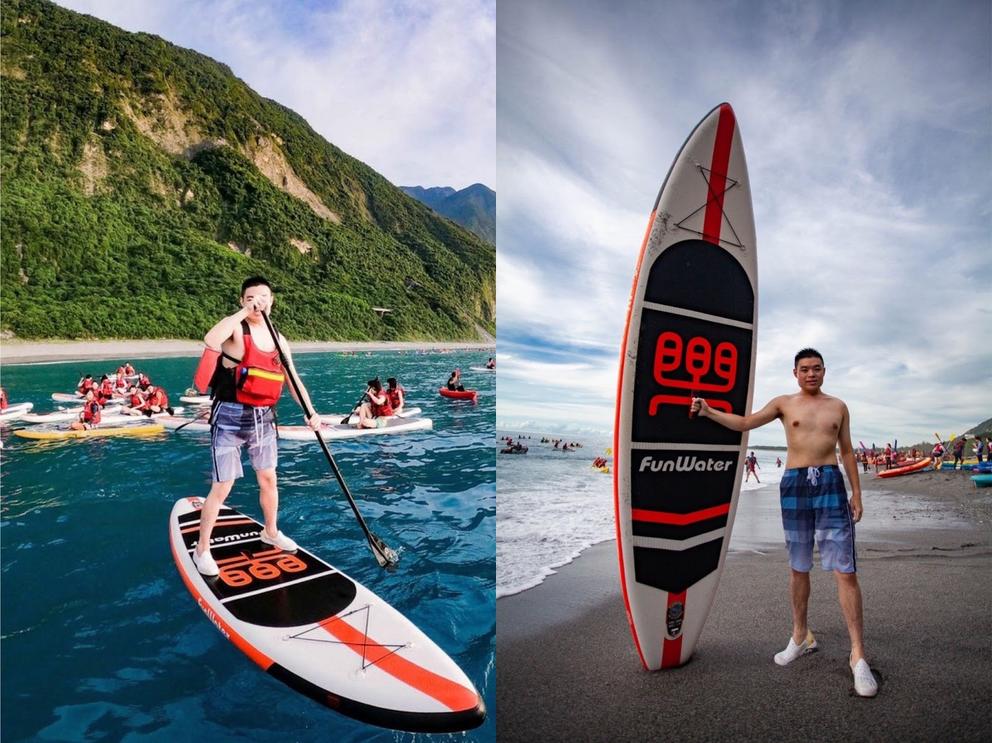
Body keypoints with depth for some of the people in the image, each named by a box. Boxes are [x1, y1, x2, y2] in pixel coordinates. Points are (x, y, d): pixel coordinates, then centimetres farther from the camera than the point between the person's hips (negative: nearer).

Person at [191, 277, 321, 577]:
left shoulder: (278, 340, 7)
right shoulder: (235, 327, -11)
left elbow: (293, 381, 11)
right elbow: (210, 340, -36)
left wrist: (311, 412, 0)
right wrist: (244, 312, -28)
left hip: (263, 418, 6)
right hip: (231, 418, -6)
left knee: (269, 479, 17)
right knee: (221, 488, -3)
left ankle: (270, 532, 39)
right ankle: (201, 550, 15)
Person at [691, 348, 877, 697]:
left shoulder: (838, 406, 11)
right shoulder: (784, 403, 8)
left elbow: (847, 451, 13)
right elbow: (744, 423, 1)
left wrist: (856, 493, 8)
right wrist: (708, 412, -10)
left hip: (831, 484, 0)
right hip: (794, 484, 1)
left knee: (845, 571, -7)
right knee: (798, 568, 11)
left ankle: (858, 655, 0)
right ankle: (801, 637, 27)